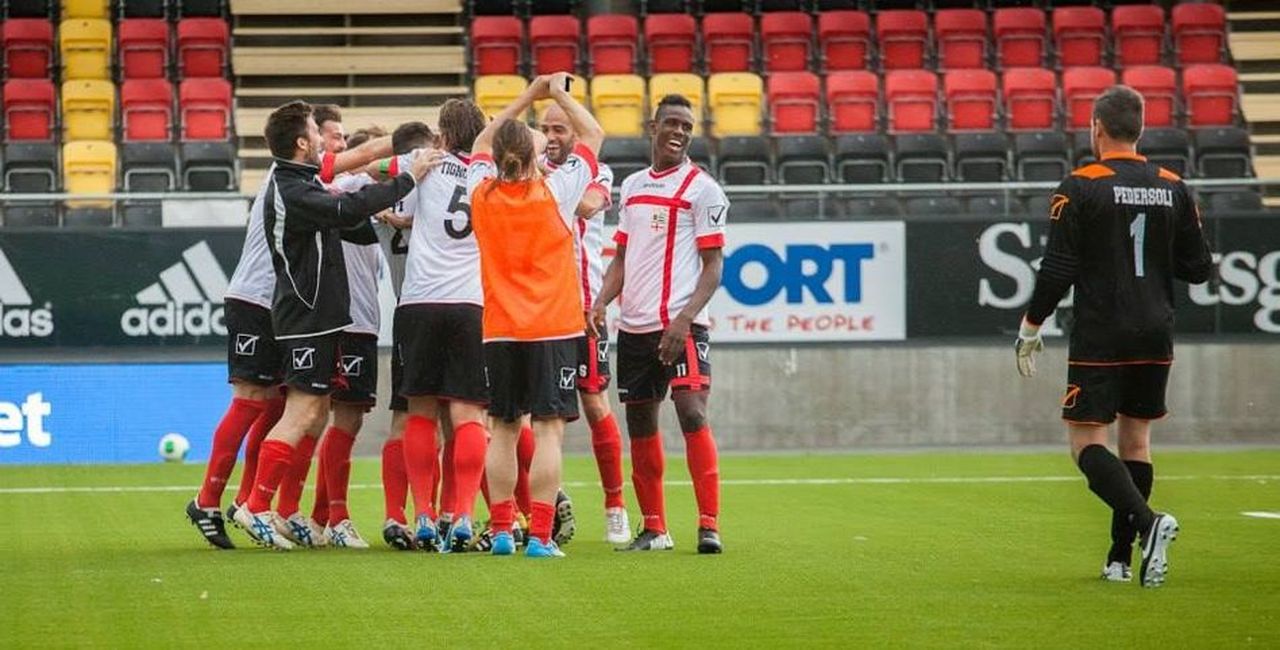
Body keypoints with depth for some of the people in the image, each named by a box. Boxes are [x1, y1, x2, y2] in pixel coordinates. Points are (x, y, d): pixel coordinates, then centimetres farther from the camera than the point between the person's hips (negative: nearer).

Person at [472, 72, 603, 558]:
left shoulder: (481, 192, 1)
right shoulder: (554, 191, -7)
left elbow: (482, 143, 22)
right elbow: (593, 135, 6)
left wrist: (528, 97, 26)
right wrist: (559, 95, 17)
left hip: (499, 331, 3)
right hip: (554, 329, -3)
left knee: (504, 430, 9)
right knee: (549, 428, -5)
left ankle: (501, 531, 7)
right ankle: (540, 536, -11)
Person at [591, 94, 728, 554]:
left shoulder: (702, 188, -3)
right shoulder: (632, 187, 15)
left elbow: (714, 263, -6)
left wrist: (685, 318, -18)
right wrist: (601, 301, 4)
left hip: (681, 325, -6)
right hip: (634, 326, 6)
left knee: (692, 413, -17)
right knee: (640, 426, 8)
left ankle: (709, 526, -17)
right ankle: (653, 528, 17)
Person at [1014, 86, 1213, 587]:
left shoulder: (1080, 187, -8)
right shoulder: (1173, 188, 5)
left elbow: (1058, 271, -10)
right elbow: (1197, 269, 8)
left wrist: (1030, 329, 0)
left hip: (1100, 338, -5)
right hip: (1156, 337, 5)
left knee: (1086, 441, -2)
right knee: (1136, 438, 13)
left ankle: (1147, 522, -24)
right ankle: (1120, 558, 12)